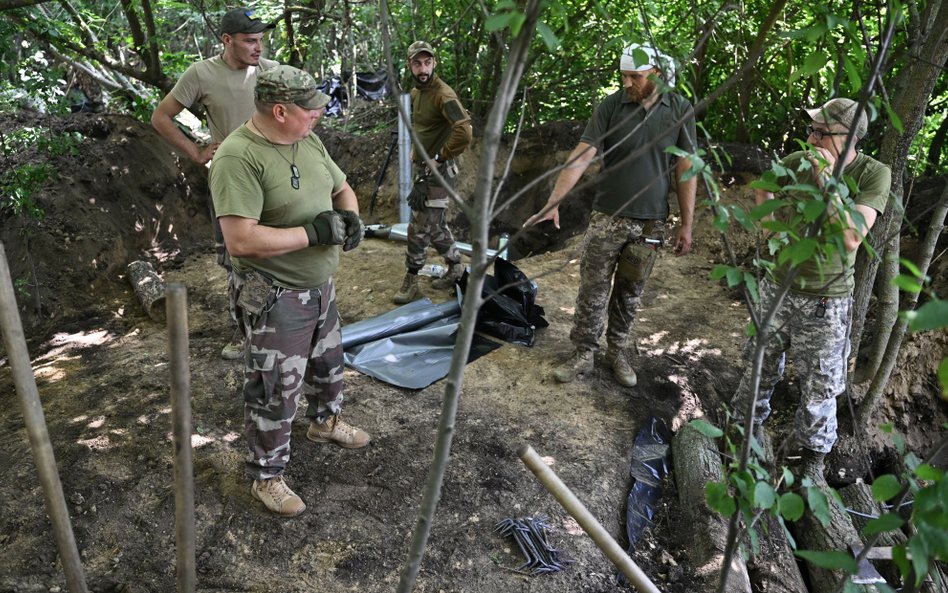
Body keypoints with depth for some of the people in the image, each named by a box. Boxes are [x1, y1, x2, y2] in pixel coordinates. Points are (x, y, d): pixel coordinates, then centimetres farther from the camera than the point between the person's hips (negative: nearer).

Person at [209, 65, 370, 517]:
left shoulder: (309, 142, 1)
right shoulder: (239, 157, -25)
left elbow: (342, 188, 14)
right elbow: (240, 240, -32)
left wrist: (350, 217, -9)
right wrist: (314, 232, -28)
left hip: (321, 285, 8)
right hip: (276, 298, -8)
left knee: (328, 362, 28)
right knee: (276, 392, 6)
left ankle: (325, 421, 55)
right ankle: (267, 477, 27)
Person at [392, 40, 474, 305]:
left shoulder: (442, 94, -19)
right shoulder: (416, 92, 10)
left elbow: (464, 132, -32)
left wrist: (440, 157, -21)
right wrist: (415, 153, 16)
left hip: (437, 171, -9)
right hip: (421, 168, 9)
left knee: (419, 229, -4)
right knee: (435, 224, 17)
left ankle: (411, 282, 8)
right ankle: (456, 268, 32)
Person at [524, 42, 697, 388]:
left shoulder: (680, 110, -3)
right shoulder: (611, 106, -6)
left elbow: (686, 169, 1)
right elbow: (581, 157, -11)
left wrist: (686, 224, 0)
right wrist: (553, 203, -19)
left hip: (650, 222, 1)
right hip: (607, 217, -1)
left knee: (629, 294, 12)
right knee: (593, 291, 2)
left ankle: (617, 352, 28)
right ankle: (584, 354, 16)